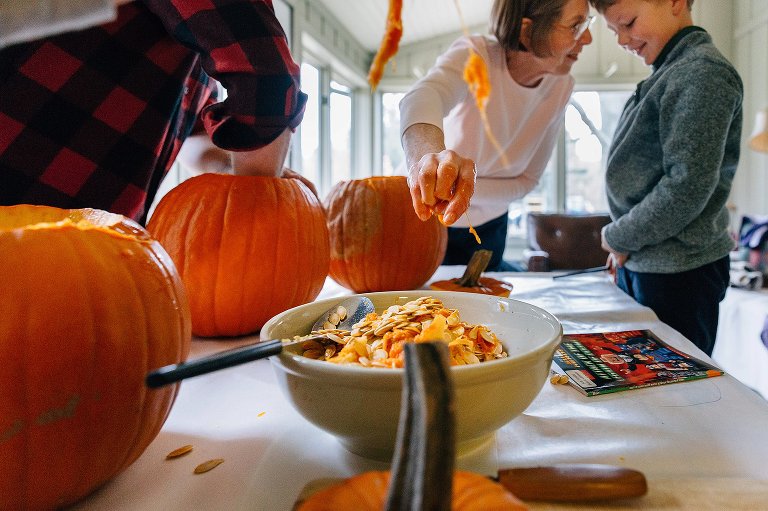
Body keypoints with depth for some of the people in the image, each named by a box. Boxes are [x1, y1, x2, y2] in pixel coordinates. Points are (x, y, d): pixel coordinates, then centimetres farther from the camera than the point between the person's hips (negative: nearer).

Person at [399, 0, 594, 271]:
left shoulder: (560, 86, -12)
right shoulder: (474, 54, -26)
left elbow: (528, 178, -11)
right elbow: (422, 96, -49)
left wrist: (459, 187, -27)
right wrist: (426, 156, -71)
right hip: (427, 217, -3)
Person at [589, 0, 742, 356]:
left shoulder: (703, 72, -14)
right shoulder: (667, 74, 13)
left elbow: (688, 187, -22)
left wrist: (618, 237, -10)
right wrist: (623, 246, 13)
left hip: (678, 273, -9)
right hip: (638, 265, 9)